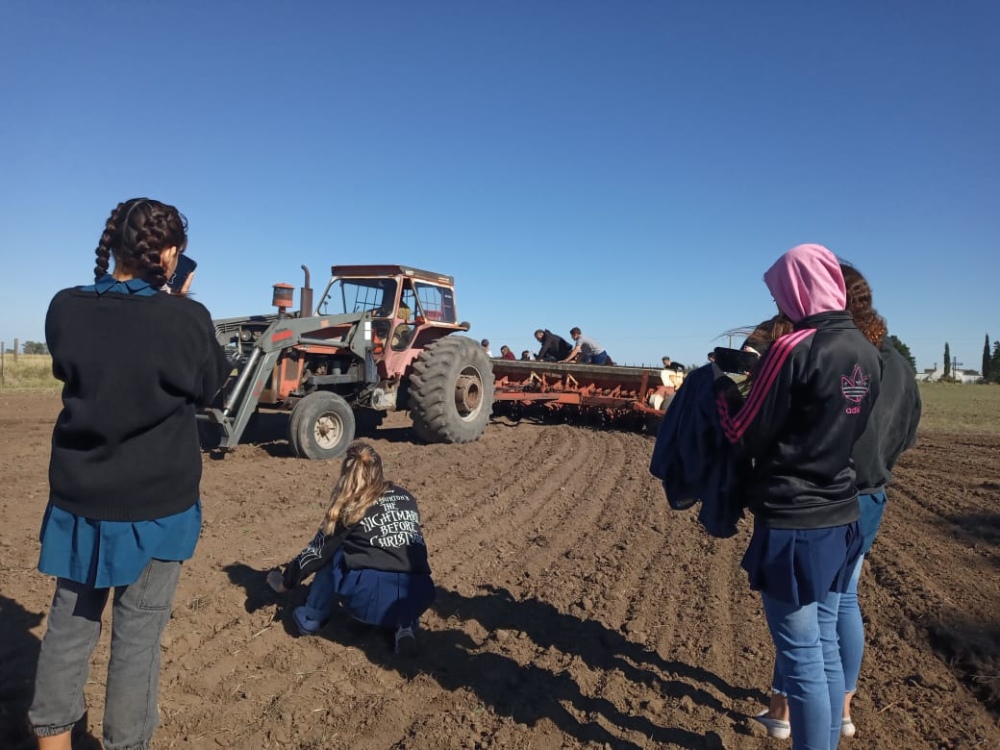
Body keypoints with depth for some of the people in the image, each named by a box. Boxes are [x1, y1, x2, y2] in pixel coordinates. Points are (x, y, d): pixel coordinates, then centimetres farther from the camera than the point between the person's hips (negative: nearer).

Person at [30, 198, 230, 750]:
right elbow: (210, 388, -1)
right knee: (138, 632, 10)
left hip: (79, 496, 4)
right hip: (157, 502, -4)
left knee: (69, 622, 21)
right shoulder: (185, 318, -18)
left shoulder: (65, 309, -5)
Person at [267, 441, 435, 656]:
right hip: (419, 598, 3)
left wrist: (286, 582, 39)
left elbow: (316, 552, 20)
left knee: (333, 555, 23)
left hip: (371, 598, -3)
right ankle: (405, 625, 16)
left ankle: (311, 620, 30)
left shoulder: (348, 510, 7)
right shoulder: (406, 498, 18)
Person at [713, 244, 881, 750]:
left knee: (801, 657, 4)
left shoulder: (793, 349, -18)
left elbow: (744, 435, -13)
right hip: (841, 517, 8)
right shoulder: (866, 351, 5)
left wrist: (721, 385, 4)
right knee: (825, 646, 19)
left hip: (792, 522, -8)